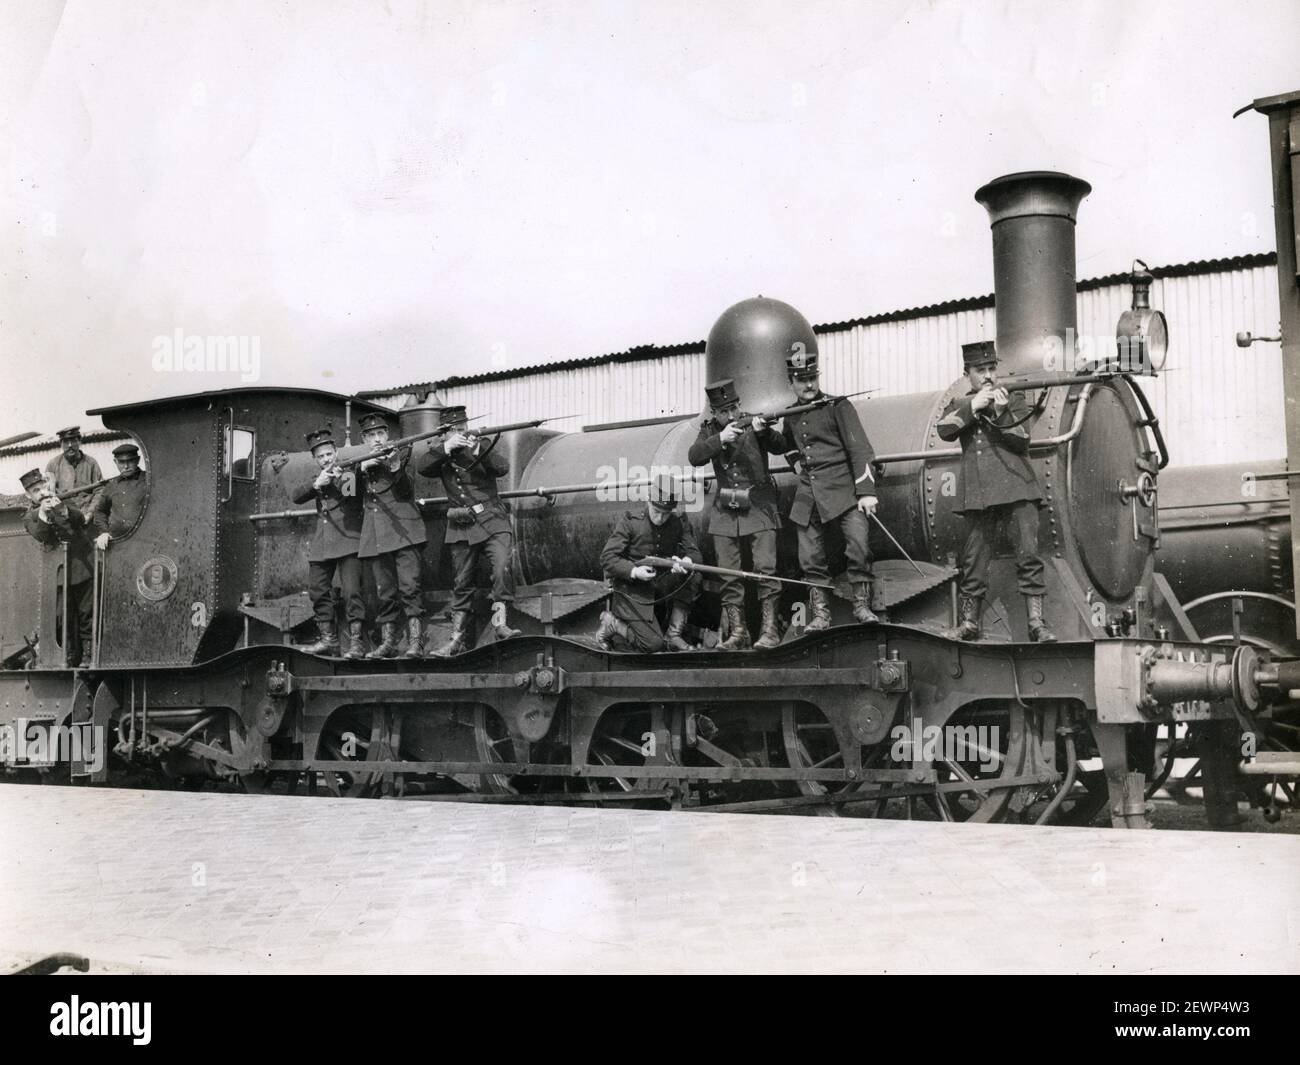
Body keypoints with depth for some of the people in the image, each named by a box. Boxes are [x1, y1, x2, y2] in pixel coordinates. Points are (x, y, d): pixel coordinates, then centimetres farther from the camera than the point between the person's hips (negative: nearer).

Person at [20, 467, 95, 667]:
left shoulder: (61, 503, 12)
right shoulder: (30, 518, 7)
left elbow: (81, 520, -6)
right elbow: (41, 536, -14)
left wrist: (63, 510, -24)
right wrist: (42, 515, -30)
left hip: (83, 568, 1)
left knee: (87, 615, 0)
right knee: (66, 621, 0)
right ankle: (70, 662, 7)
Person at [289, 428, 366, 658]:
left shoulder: (349, 473, 5)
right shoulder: (318, 480, 18)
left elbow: (352, 491, -9)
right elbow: (294, 495, 5)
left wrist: (340, 477, -25)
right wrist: (316, 484, -12)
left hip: (348, 542, -6)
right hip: (321, 545, 6)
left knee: (352, 592, -14)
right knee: (318, 593, 7)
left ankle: (355, 642, -13)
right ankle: (328, 639, 17)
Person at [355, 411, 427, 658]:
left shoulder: (401, 453, 8)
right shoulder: (360, 462, 19)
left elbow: (403, 490, -6)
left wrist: (395, 468, -26)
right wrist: (362, 467, -10)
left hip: (403, 529, -4)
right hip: (375, 534, 4)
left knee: (409, 587, -12)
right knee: (385, 592, 5)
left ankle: (415, 642, -13)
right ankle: (388, 642, 10)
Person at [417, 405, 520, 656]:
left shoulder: (483, 445, 4)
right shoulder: (439, 451, 8)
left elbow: (503, 468, -11)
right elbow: (423, 468, -11)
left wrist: (479, 452, -26)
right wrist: (446, 448, -23)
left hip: (492, 522, -2)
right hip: (461, 527, 2)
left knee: (502, 568, -24)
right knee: (461, 584, 8)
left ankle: (499, 622, -19)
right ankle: (457, 638, 16)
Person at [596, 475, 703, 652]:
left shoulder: (680, 522, 0)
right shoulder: (629, 521, -11)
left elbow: (695, 554, -4)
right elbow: (607, 558, -12)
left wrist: (686, 562, -29)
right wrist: (634, 571, -28)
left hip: (661, 584, 5)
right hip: (631, 588, -5)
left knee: (694, 577, -23)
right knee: (652, 643, -18)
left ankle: (674, 635, -11)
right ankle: (611, 624, 10)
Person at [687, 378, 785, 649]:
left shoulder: (752, 425, 0)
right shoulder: (710, 430, 7)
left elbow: (779, 447, -15)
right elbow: (694, 456, -9)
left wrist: (763, 431, -35)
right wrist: (719, 439, -24)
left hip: (758, 508, -3)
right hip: (725, 512, 3)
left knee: (765, 568, -12)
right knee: (729, 575, 3)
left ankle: (770, 629, -8)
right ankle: (737, 632, 8)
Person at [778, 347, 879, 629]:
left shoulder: (837, 405, -1)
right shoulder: (791, 416, 14)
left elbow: (859, 449, -7)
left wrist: (866, 490, -15)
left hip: (841, 489, -5)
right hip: (808, 495, 5)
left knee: (859, 544, -20)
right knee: (810, 558, 3)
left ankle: (862, 605, -6)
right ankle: (820, 614, 14)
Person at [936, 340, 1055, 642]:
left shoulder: (1014, 401, 13)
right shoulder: (959, 405, 18)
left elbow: (1022, 442, 0)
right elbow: (944, 431, -3)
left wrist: (1002, 413, -12)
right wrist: (972, 407, -10)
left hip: (1016, 487, -1)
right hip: (978, 492, 2)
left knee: (1028, 554, -10)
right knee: (973, 559, 2)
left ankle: (1036, 622, -9)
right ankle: (969, 622, 11)